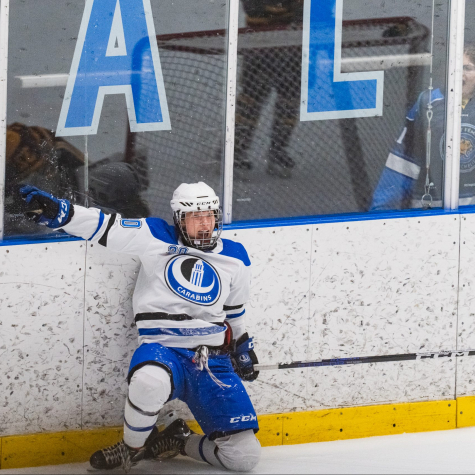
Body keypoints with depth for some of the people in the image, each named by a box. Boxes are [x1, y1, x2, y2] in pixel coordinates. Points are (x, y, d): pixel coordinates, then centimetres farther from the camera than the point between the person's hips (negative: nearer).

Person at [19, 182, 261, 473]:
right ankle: (131, 449, -12)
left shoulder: (235, 258, 10)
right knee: (150, 382, -43)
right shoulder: (156, 238, 1)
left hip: (213, 361, 3)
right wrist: (54, 210, -18)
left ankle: (177, 442, 20)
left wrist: (242, 346, 33)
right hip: (164, 349, -3)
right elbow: (105, 226, -6)